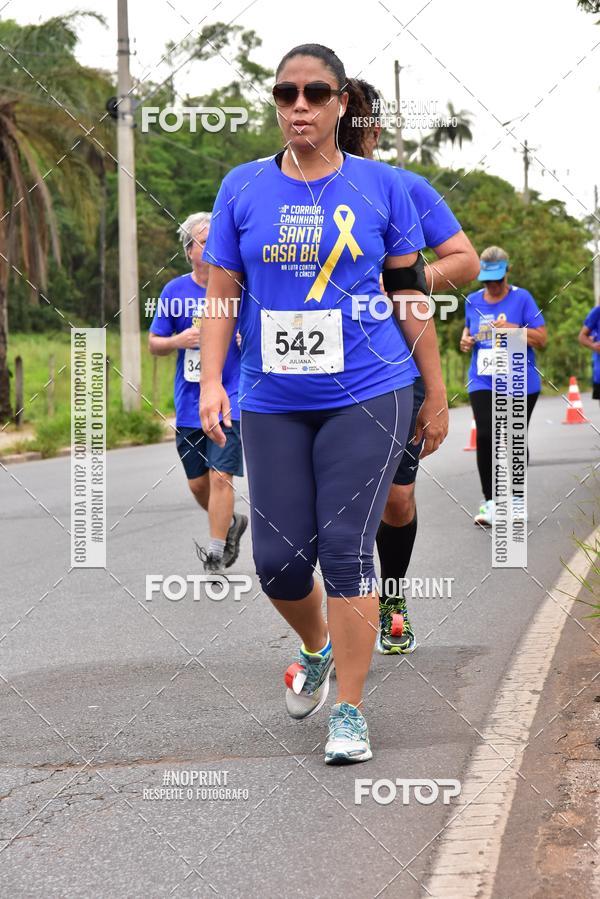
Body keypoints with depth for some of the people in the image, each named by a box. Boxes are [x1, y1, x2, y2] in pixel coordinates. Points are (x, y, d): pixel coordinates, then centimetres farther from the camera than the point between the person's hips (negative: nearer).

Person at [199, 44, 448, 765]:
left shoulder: (379, 186, 2)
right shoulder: (244, 188, 4)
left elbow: (410, 293, 7)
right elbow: (221, 295, 5)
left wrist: (435, 393, 9)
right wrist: (211, 380, -8)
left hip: (367, 395, -2)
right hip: (273, 402, 2)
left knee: (346, 550, -8)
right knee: (278, 559, 2)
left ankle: (349, 712, 3)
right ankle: (316, 650, 35)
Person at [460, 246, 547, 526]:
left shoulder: (521, 298, -4)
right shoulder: (473, 301, 7)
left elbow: (542, 338, -6)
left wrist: (513, 329, -20)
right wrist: (466, 339, 2)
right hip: (483, 383, 2)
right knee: (485, 437, -14)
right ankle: (490, 502, -10)